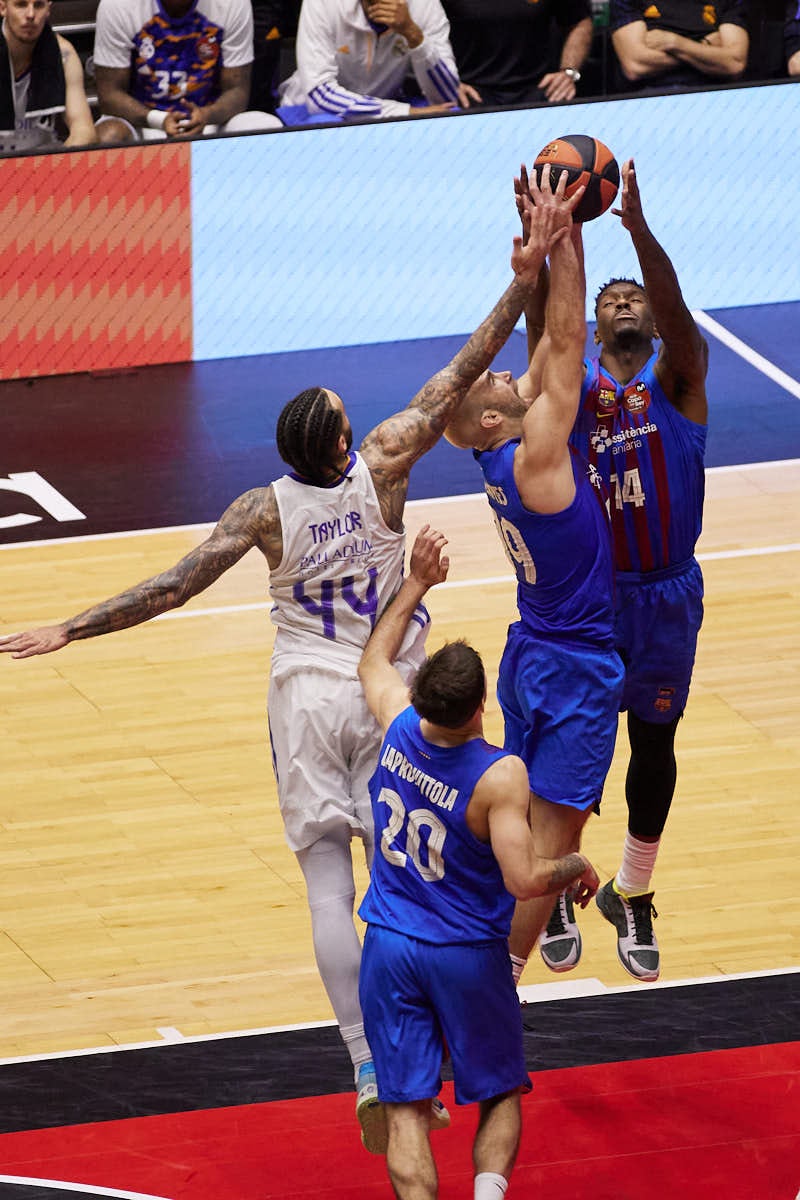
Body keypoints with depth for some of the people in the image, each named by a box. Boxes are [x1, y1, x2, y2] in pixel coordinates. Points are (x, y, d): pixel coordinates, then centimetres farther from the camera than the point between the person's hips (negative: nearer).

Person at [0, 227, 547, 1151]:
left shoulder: (265, 510, -15)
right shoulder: (383, 467, -12)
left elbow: (172, 587, -18)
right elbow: (463, 373, -9)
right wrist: (525, 279, -3)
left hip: (310, 702, -1)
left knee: (328, 885, 0)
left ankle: (368, 1074, -9)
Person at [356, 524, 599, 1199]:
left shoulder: (400, 726, -9)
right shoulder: (499, 776, -24)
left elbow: (374, 661, 13)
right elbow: (525, 879, -28)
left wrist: (417, 585, 21)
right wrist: (578, 867, -7)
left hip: (391, 951, 3)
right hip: (470, 956, -3)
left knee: (407, 1107, 3)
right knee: (501, 1095, 14)